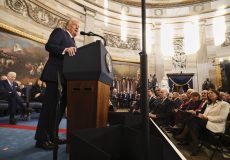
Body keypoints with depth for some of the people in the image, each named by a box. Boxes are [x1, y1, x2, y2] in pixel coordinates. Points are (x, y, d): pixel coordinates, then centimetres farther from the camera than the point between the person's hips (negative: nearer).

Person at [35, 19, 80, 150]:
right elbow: (49, 46, -11)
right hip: (55, 74, -9)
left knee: (61, 106, 8)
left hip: (66, 77, 9)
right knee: (50, 105, -7)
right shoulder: (59, 31, 5)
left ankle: (52, 136, 18)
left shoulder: (72, 41, 26)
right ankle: (42, 139, 3)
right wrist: (65, 49, -24)